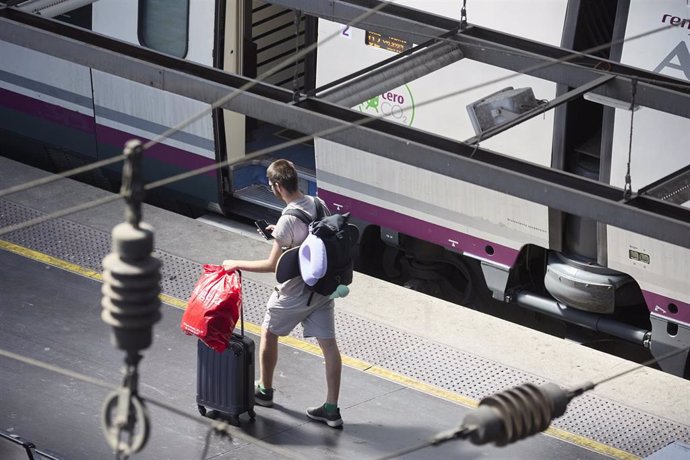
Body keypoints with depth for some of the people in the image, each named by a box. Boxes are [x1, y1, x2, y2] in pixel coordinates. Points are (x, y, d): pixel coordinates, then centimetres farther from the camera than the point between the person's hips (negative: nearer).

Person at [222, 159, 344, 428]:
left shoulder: (288, 220, -26)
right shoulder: (318, 204, -3)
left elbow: (272, 265, -20)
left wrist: (236, 264, -10)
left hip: (295, 293, -6)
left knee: (268, 334, 18)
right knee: (328, 345, 6)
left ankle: (264, 390, 35)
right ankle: (332, 409, 8)